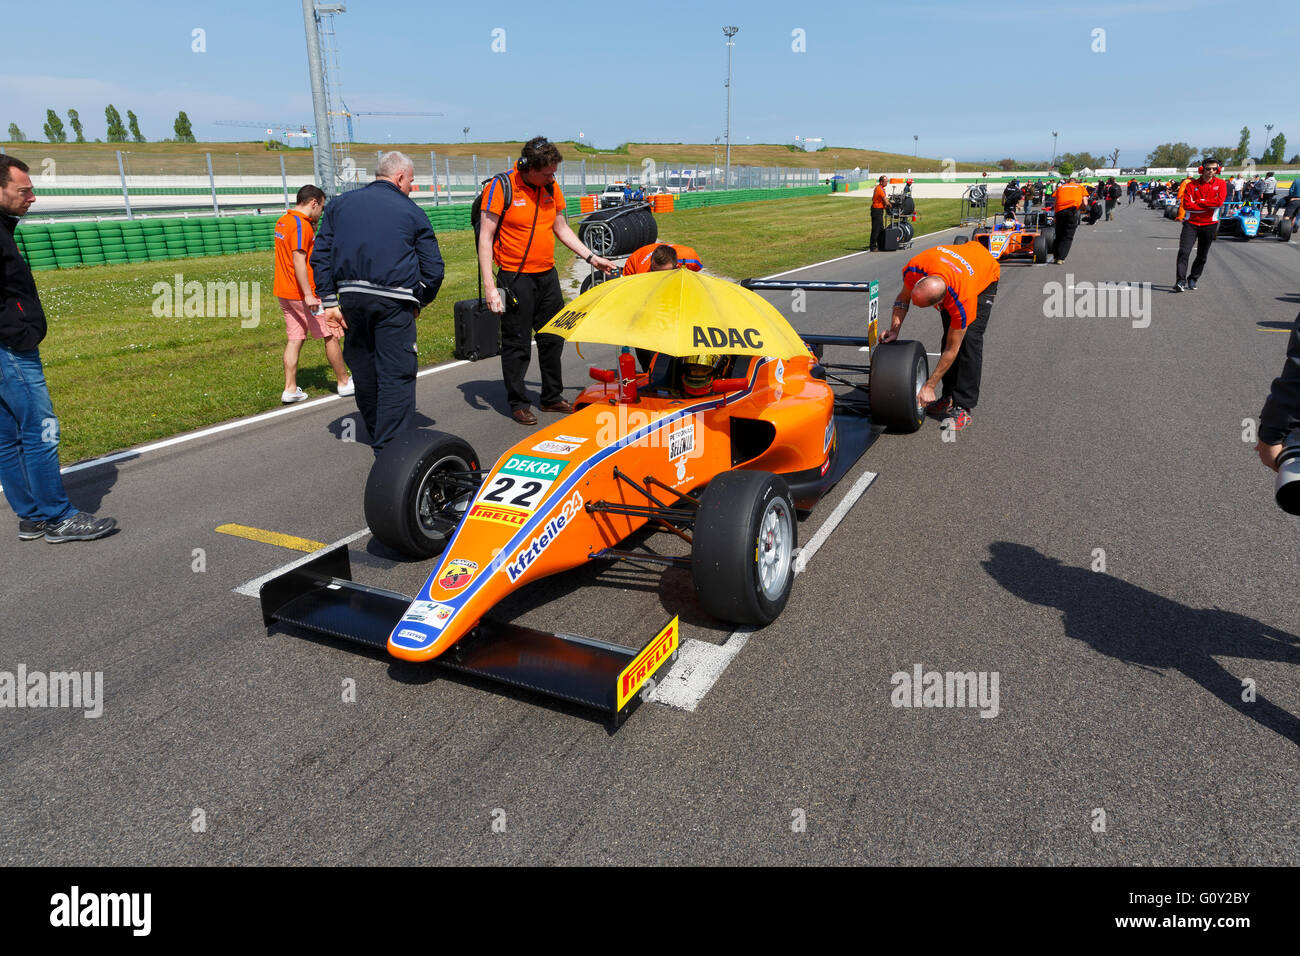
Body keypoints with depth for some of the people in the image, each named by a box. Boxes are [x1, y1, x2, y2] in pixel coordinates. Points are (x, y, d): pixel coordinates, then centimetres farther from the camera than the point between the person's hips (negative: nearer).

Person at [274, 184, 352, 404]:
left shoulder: (282, 221, 13)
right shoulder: (301, 224, -16)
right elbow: (299, 260, -23)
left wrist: (313, 228, 16)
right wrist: (308, 295, -26)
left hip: (284, 293, 9)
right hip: (301, 294, -9)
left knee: (294, 339, 9)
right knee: (330, 335, 4)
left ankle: (290, 389, 7)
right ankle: (344, 382, 13)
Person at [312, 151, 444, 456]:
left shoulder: (339, 204, 16)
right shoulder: (412, 212, 7)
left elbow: (321, 256, 9)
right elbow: (433, 268, 4)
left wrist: (329, 302, 8)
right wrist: (419, 302, 18)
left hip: (351, 297, 4)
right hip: (394, 300, -4)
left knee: (363, 368, 18)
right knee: (396, 373, -3)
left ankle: (375, 433, 34)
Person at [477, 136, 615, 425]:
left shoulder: (551, 187, 6)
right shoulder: (501, 187, -11)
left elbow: (562, 229, 18)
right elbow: (485, 239, -12)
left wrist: (591, 257, 11)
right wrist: (489, 286, -19)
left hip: (548, 275, 6)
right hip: (515, 278, -6)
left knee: (553, 339, 13)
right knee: (517, 344, 0)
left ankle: (552, 397, 27)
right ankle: (518, 404, 14)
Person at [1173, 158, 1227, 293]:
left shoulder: (1221, 184, 2)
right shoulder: (1192, 185, 1)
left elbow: (1219, 201, -13)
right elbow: (1187, 204, -10)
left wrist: (1199, 202, -11)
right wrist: (1209, 205, -11)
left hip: (1209, 224, 1)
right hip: (1191, 223, -1)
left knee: (1202, 256, 7)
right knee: (1184, 251, -15)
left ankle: (1192, 280, 20)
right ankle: (1180, 281, -18)